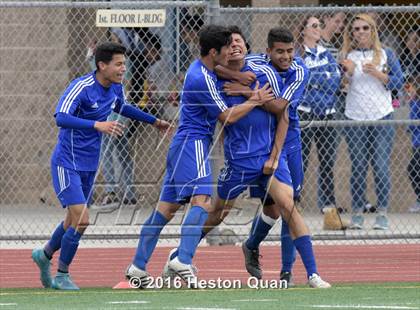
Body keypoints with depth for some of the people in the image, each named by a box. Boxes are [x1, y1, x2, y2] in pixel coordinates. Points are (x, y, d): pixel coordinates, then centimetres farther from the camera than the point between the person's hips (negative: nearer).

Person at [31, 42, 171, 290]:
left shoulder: (116, 89, 3)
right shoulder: (81, 87, -21)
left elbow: (123, 108, 27)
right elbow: (61, 118, -34)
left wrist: (153, 120, 28)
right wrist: (97, 125, -44)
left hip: (89, 166, 8)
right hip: (67, 164, -8)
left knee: (74, 222, 17)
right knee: (81, 220, -15)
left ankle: (45, 255, 42)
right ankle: (62, 276, 1)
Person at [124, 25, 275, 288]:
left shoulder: (201, 69, 14)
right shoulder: (202, 80, -16)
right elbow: (227, 117, -9)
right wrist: (255, 101, 1)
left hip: (183, 145, 10)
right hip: (193, 144, -10)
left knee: (167, 207, 10)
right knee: (202, 202, -23)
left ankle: (138, 266, 12)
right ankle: (183, 261, -37)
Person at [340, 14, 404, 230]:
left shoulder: (386, 55, 8)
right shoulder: (346, 57, 9)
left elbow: (398, 82, 3)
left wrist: (378, 74, -12)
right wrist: (347, 73, -12)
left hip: (381, 116, -1)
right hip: (355, 118, 1)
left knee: (381, 166, -6)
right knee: (358, 167, -1)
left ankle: (382, 214, -2)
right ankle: (357, 213, 3)